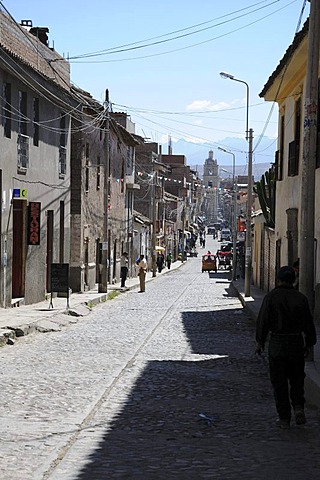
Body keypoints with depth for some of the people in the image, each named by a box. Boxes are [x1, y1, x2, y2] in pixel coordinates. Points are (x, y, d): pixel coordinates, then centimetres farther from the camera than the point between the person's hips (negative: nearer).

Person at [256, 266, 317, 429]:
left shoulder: (271, 297, -8)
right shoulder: (301, 298, -1)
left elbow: (263, 321, -8)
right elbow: (308, 324, 1)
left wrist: (260, 342, 2)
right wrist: (308, 345, 11)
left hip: (277, 343, -2)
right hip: (296, 342, 2)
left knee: (279, 382, 5)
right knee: (296, 379, 17)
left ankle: (284, 418, 5)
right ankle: (298, 407, -4)